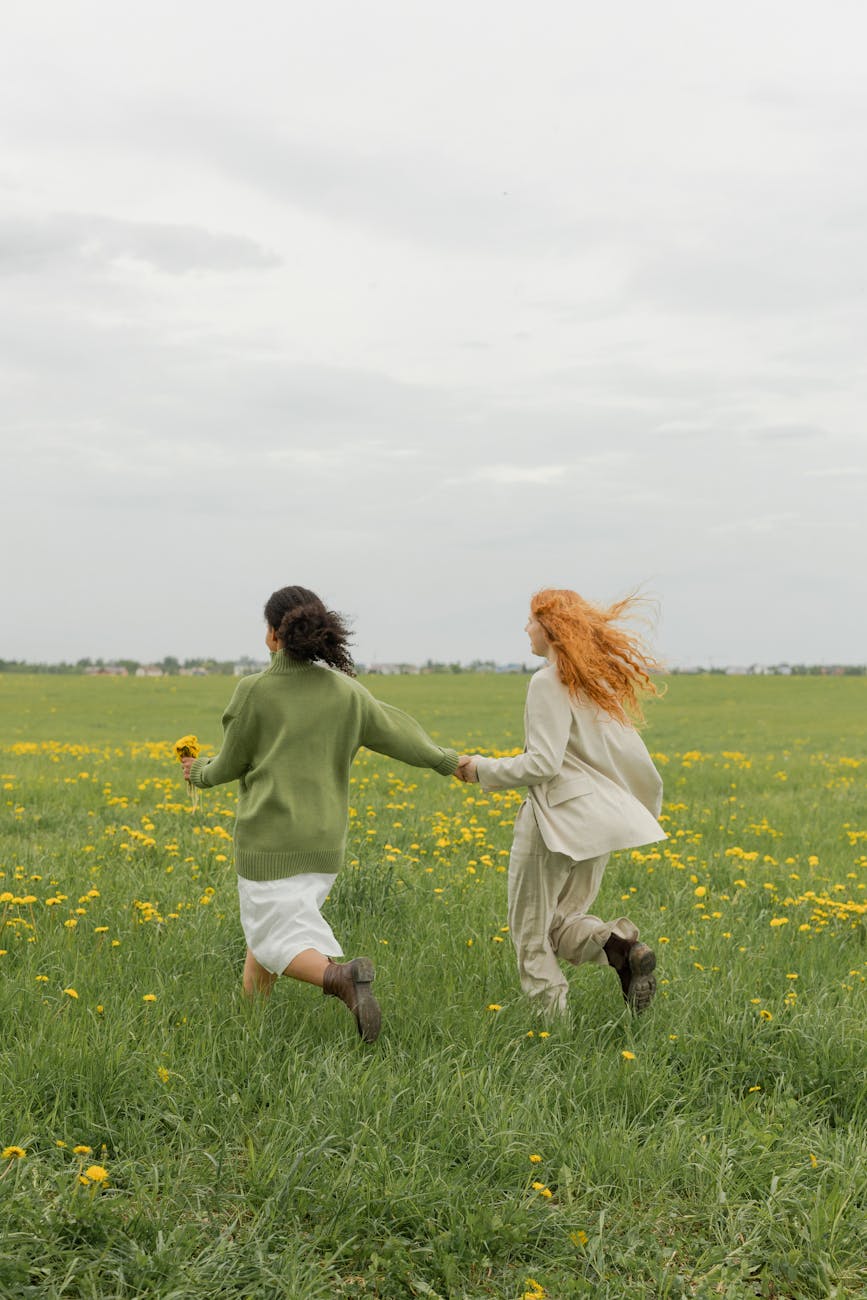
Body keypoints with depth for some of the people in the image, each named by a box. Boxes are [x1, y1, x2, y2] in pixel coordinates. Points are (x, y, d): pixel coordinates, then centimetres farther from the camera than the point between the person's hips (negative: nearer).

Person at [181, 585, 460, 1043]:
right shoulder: (346, 692, 0)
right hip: (324, 842, 5)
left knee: (276, 938, -1)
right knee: (274, 918, 22)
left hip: (270, 839, -5)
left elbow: (231, 764, -2)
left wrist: (201, 773, 21)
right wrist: (450, 761, 24)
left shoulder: (254, 691, -10)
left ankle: (341, 974, -28)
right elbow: (398, 733, 9)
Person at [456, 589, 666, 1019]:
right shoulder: (599, 681, 11)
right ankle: (620, 944, -8)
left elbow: (542, 764, -18)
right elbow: (632, 754, 14)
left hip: (558, 818, -8)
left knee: (530, 932, 6)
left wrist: (484, 769, -6)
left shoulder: (549, 683, -13)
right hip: (599, 819, 8)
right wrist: (646, 809, 27)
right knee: (563, 920, 19)